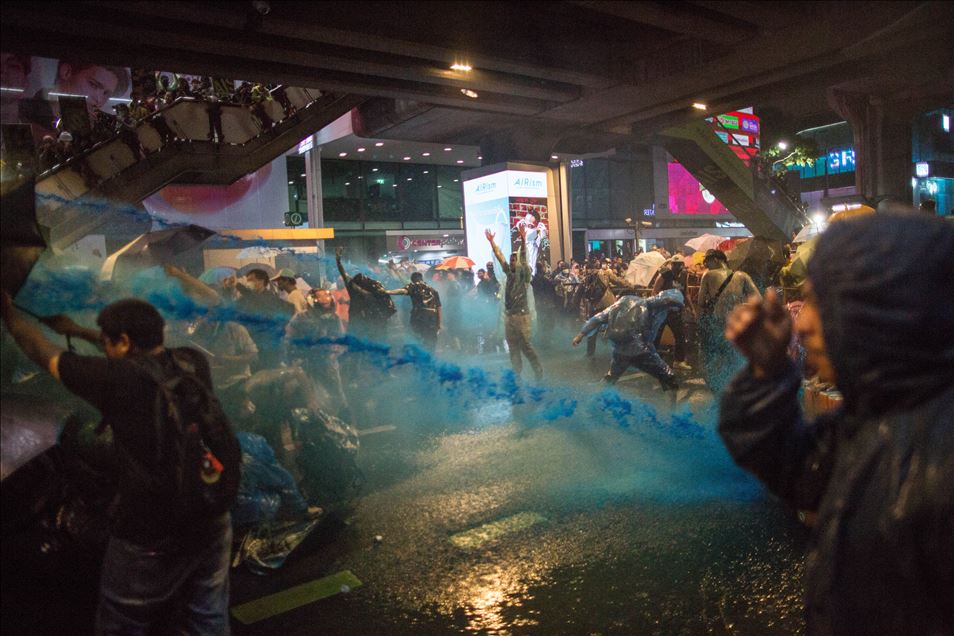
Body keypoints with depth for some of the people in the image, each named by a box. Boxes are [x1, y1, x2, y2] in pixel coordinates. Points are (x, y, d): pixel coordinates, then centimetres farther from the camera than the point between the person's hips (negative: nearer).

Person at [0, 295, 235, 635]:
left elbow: (43, 353, 1)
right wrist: (80, 331, 30)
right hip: (212, 524, 5)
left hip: (150, 539, -5)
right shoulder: (192, 363, -2)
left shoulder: (118, 378, -16)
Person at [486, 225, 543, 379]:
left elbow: (524, 259, -18)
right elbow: (499, 256, 10)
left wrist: (523, 240, -29)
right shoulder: (509, 273, 10)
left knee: (525, 346, -7)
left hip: (521, 315, -6)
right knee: (513, 347, 8)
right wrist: (491, 241, 5)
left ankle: (539, 371, 4)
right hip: (508, 315, 6)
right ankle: (517, 373, 15)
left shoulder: (524, 274, -5)